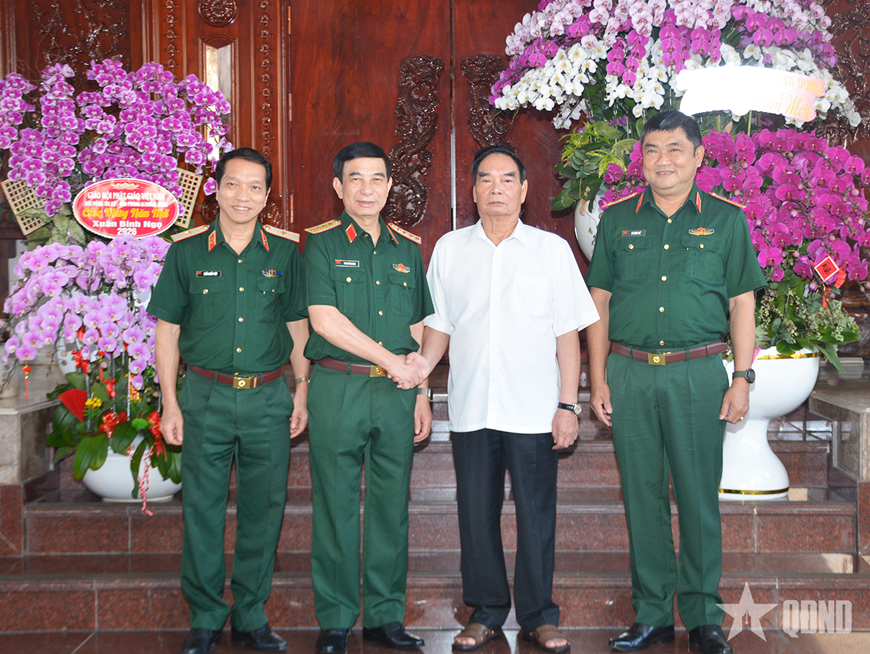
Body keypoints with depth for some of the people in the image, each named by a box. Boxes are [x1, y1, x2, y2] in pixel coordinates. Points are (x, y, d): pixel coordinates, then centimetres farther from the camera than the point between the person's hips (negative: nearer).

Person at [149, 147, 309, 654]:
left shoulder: (285, 253, 5)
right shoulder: (187, 252, 3)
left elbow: (298, 327, 12)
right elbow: (167, 329, 6)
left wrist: (302, 393, 6)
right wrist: (170, 402, 0)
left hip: (269, 398, 1)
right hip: (206, 397, -1)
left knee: (264, 508, 5)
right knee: (203, 508, 2)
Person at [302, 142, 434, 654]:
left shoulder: (408, 248, 14)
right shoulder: (322, 244, 1)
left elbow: (418, 329, 16)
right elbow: (324, 319, -10)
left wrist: (422, 394, 11)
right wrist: (390, 359, -10)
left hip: (397, 392, 4)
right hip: (337, 388, -3)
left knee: (392, 505, 7)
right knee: (336, 506, 1)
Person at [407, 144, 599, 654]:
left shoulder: (552, 249, 4)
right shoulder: (449, 249, 9)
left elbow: (567, 334, 2)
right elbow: (441, 324, 14)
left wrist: (568, 405, -3)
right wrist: (425, 362, -5)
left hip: (534, 410, -2)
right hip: (470, 408, 2)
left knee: (536, 515, 3)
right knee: (477, 512, 8)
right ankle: (487, 612, 22)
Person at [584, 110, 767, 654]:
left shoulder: (726, 220, 5)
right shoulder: (617, 219, 9)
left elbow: (742, 303, 5)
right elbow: (599, 302, 9)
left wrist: (743, 378, -2)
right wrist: (598, 377, 3)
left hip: (699, 373, -1)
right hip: (630, 372, 2)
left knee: (700, 496, 2)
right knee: (642, 495, 6)